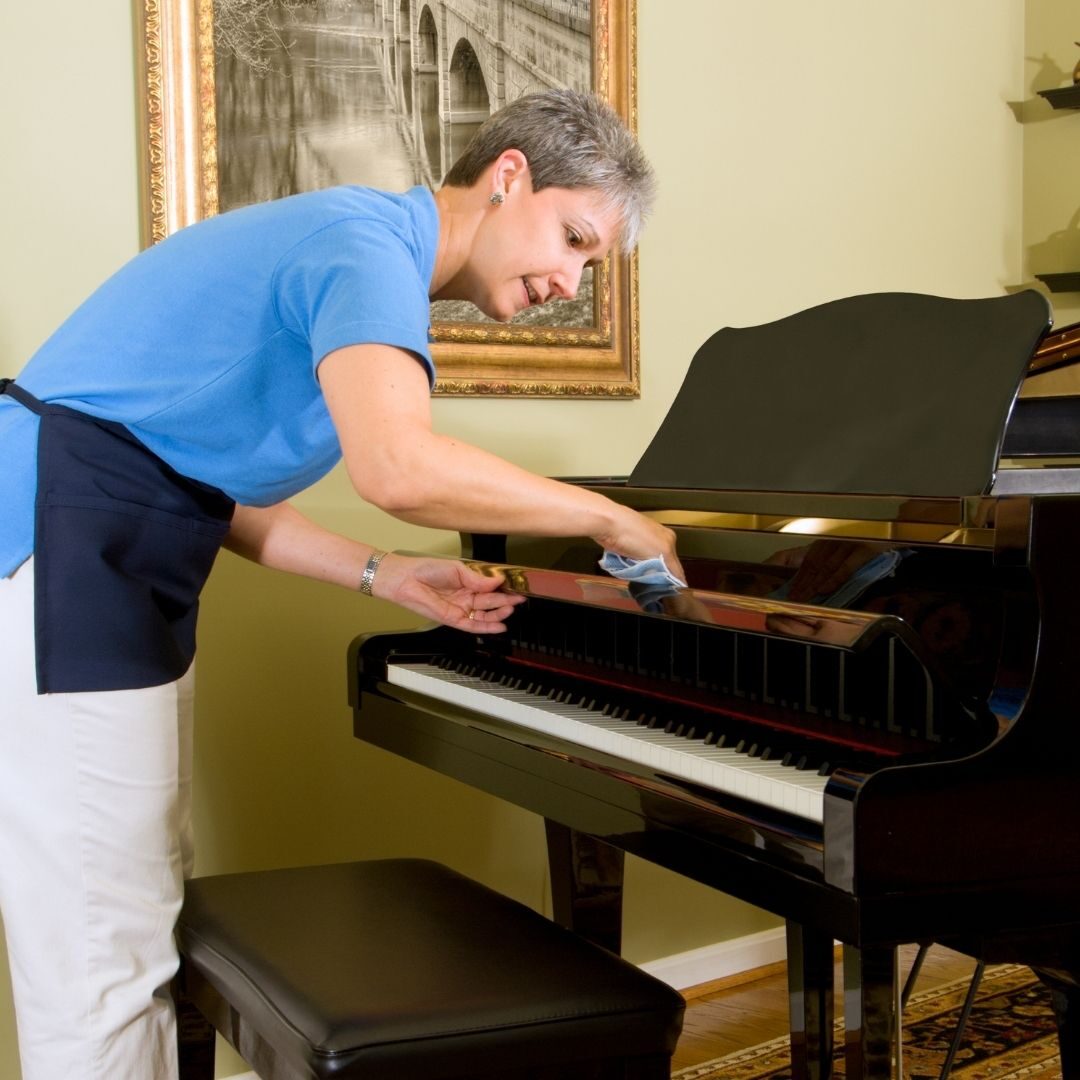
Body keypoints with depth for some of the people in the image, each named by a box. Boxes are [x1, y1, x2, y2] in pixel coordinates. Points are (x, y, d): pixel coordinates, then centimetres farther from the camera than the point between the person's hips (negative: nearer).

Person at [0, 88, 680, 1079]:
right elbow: (398, 466, -35)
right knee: (107, 955, -5)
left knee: (147, 915, 15)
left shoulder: (372, 257, 17)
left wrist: (385, 577, 10)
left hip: (120, 577, 10)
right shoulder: (367, 243, -14)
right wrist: (610, 520, -20)